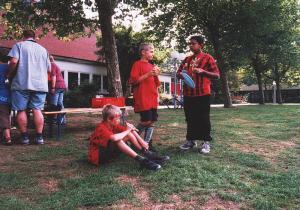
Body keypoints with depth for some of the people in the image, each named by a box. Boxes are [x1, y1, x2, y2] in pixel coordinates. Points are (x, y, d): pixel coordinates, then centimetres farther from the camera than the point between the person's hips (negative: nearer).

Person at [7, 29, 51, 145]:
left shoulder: (19, 45, 6)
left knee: (21, 110, 5)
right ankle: (39, 137, 2)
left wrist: (10, 75, 6)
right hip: (40, 84, 3)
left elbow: (14, 62, -9)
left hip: (22, 83, -3)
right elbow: (49, 69, 16)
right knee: (37, 110, 3)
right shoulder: (43, 49, 18)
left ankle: (24, 137, 8)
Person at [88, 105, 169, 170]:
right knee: (117, 140, -36)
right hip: (97, 157, -8)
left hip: (107, 150, 8)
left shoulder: (113, 125, -1)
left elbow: (131, 129, -1)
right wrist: (127, 130, -27)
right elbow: (114, 138, -44)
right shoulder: (101, 128, -25)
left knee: (129, 133, -6)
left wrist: (142, 142, -13)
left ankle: (147, 154, -10)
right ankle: (141, 160, -36)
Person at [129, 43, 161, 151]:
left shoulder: (152, 66, 18)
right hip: (142, 99, -7)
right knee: (146, 120, -11)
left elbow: (157, 84, 22)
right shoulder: (137, 64, -3)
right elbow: (133, 81, -12)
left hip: (153, 99, 7)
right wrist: (147, 74, -16)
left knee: (152, 121, 5)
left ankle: (147, 143, 14)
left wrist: (156, 76, 2)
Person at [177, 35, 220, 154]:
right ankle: (191, 140, 22)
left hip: (202, 94, -5)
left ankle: (206, 142, 10)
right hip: (188, 94, 5)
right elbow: (178, 73, 20)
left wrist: (203, 71, -19)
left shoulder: (207, 58, -1)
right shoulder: (187, 59, 16)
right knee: (190, 118, 11)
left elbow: (217, 75, -5)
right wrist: (181, 75, -5)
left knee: (203, 118, 0)